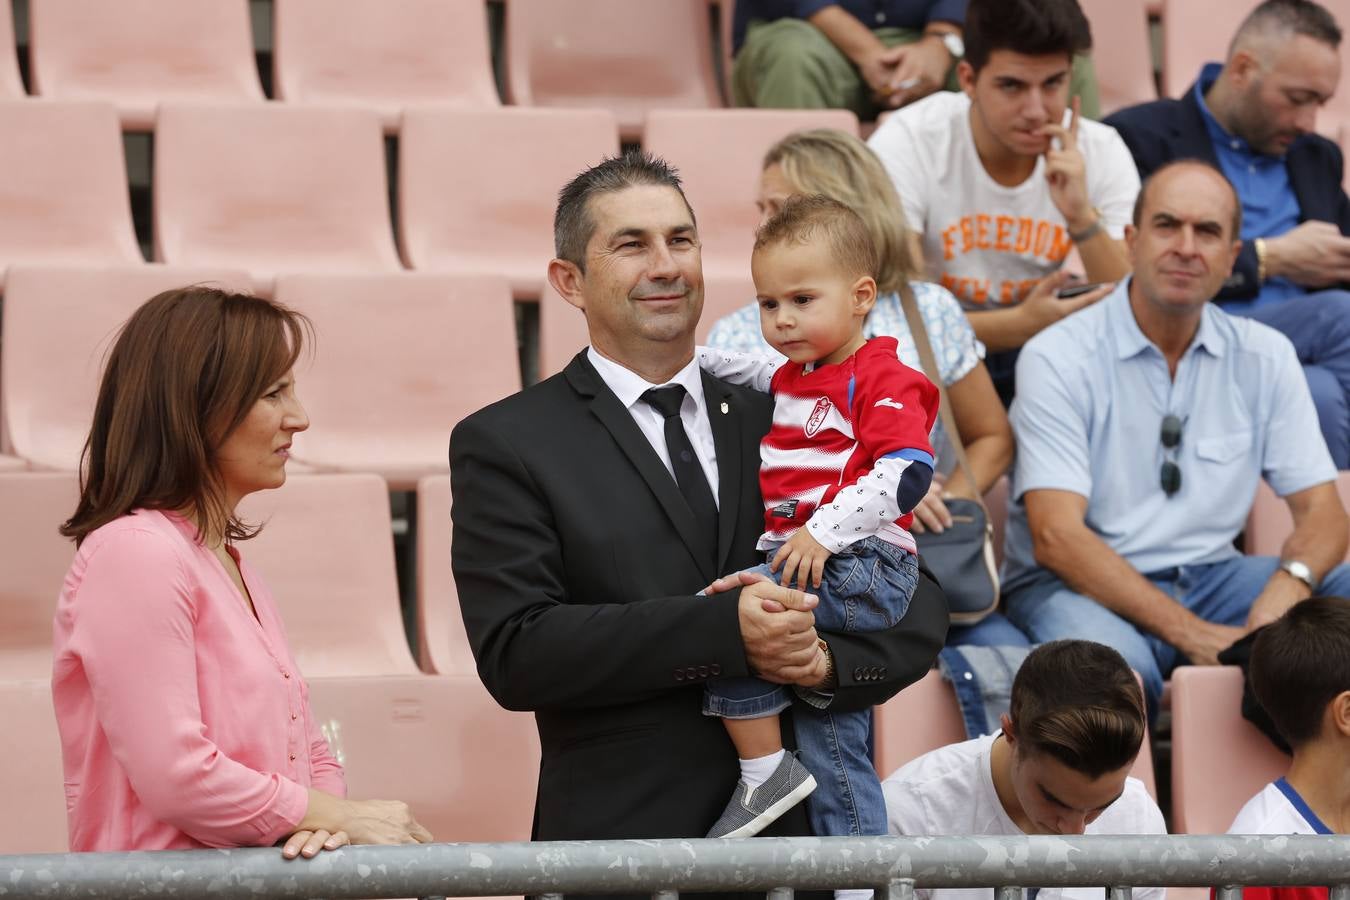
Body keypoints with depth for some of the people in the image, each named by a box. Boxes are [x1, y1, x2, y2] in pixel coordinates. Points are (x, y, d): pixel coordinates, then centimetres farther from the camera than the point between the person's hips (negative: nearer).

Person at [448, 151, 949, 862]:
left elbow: (920, 610, 7)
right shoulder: (505, 445, 1)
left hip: (805, 830, 1)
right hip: (624, 833, -1)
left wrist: (829, 659, -15)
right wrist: (722, 628, -21)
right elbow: (514, 654, -12)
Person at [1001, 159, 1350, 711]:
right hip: (1080, 586, -5)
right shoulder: (1058, 358, -8)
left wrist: (1288, 587, -22)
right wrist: (1190, 634, -26)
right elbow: (1056, 537, -16)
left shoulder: (1264, 357, 7)